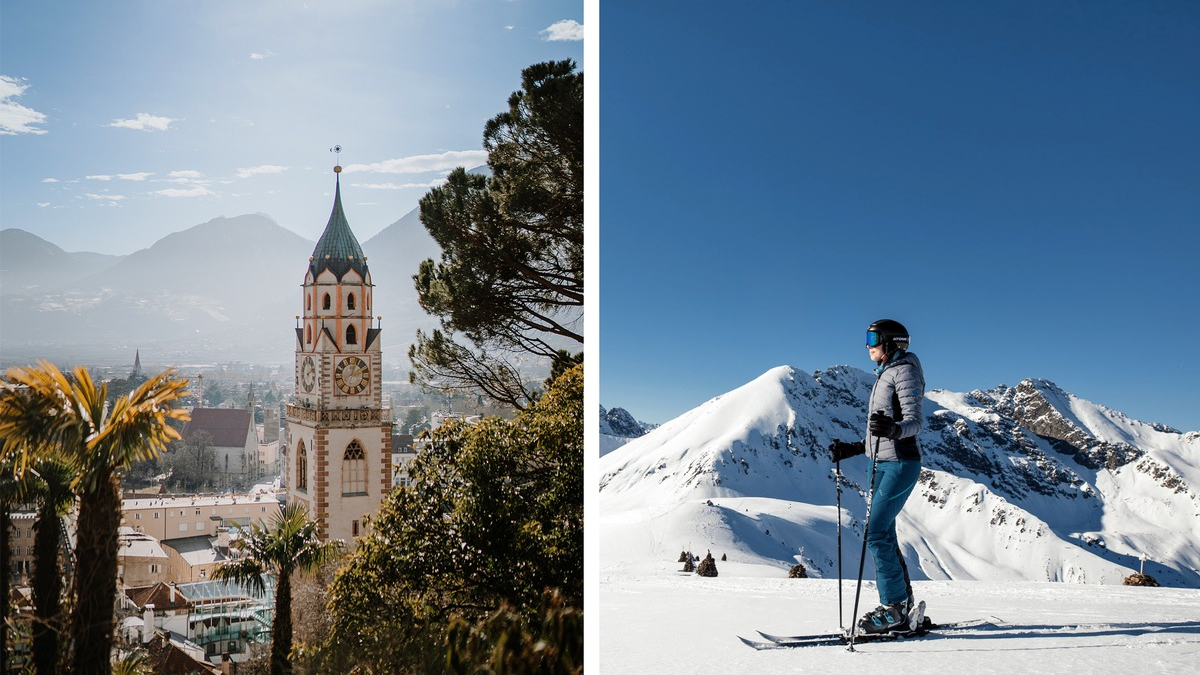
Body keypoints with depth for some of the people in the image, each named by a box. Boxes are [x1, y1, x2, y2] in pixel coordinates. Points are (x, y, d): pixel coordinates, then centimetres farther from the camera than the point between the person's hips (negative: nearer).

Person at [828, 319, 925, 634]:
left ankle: (894, 608, -8)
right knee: (884, 535, 10)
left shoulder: (904, 371, -9)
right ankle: (901, 604, 17)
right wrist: (852, 449, 22)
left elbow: (915, 421, -19)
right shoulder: (886, 374, 18)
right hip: (884, 464, 10)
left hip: (900, 464, -10)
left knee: (876, 533, -13)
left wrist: (892, 429, -38)